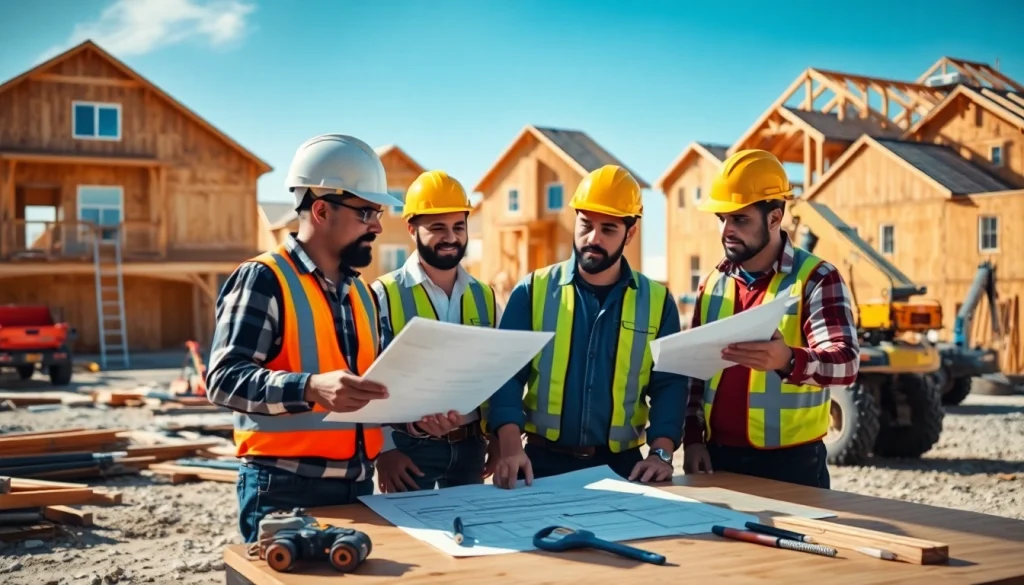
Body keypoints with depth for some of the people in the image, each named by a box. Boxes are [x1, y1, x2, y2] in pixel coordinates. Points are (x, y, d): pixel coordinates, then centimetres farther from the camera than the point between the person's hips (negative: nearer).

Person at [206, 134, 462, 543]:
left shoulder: (360, 292, 15)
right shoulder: (264, 280, -10)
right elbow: (225, 378, -20)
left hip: (358, 485, 8)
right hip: (285, 489, -7)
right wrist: (311, 388, -34)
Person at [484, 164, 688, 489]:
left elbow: (669, 384, 0)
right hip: (543, 460, -1)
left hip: (621, 463, 1)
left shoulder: (657, 301, 2)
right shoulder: (533, 291, -1)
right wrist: (510, 447, -21)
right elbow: (506, 373, -7)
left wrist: (661, 452, -15)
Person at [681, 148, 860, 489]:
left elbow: (846, 362, -21)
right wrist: (692, 438, 4)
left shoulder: (817, 279, -8)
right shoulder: (713, 283, 9)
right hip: (718, 455, 5)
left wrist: (788, 361, -40)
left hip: (790, 460, -5)